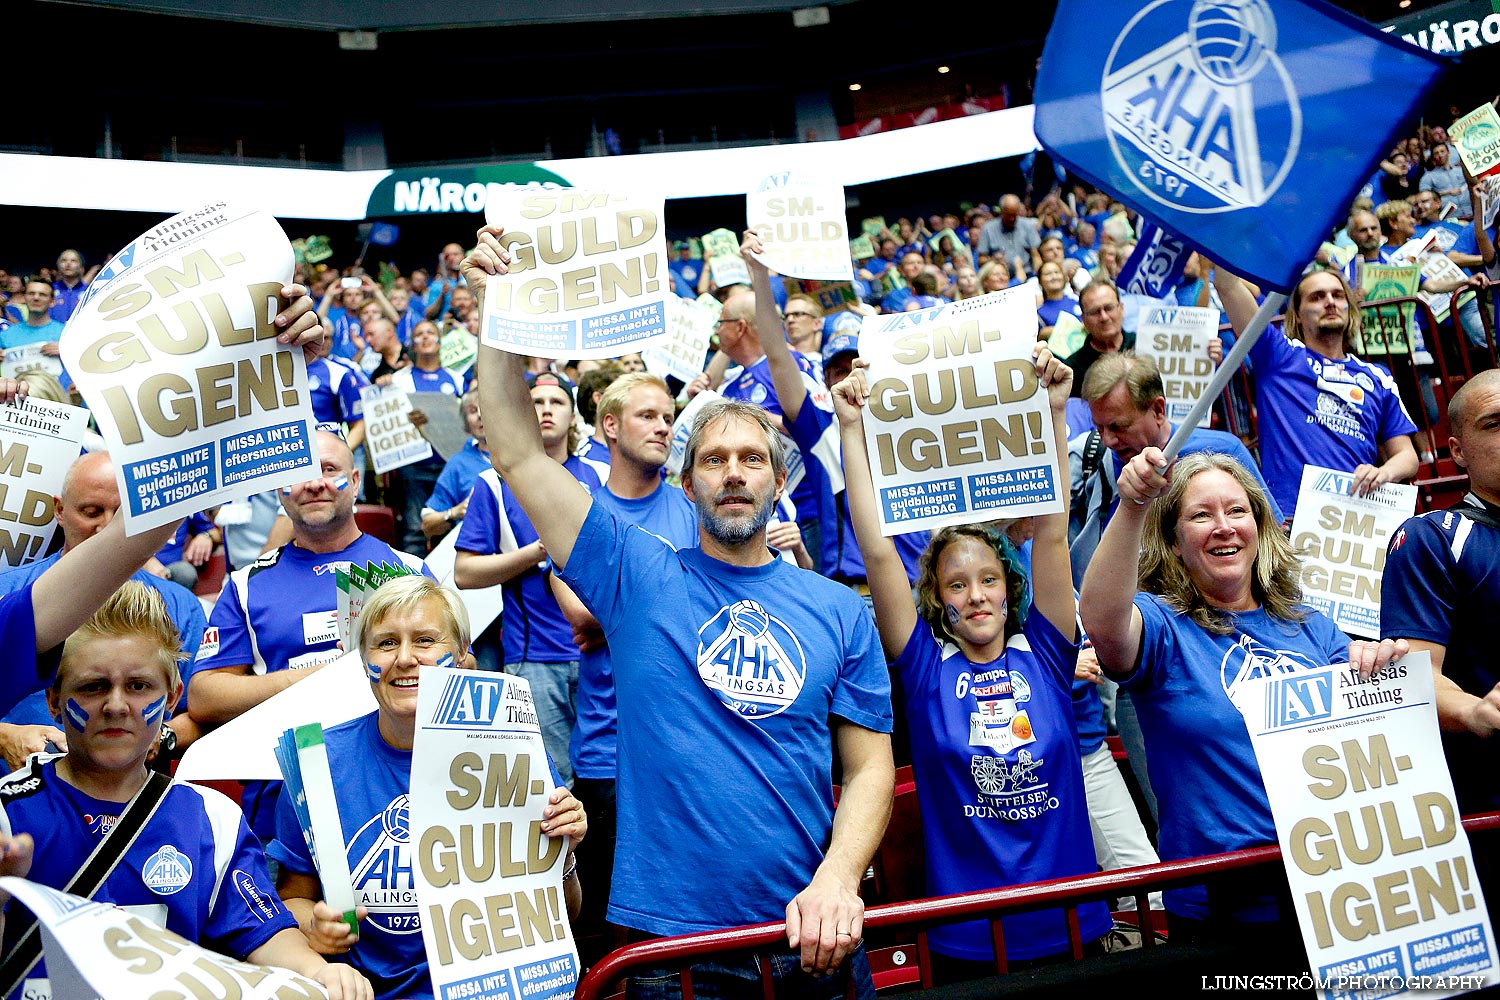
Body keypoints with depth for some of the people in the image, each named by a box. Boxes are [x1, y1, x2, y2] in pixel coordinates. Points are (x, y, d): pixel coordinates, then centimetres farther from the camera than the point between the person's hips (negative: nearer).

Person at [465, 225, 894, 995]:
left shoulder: (837, 611, 4)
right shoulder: (637, 576, -1)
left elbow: (869, 765, 2)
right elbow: (518, 453, -5)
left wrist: (837, 881, -14)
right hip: (667, 937, -1)